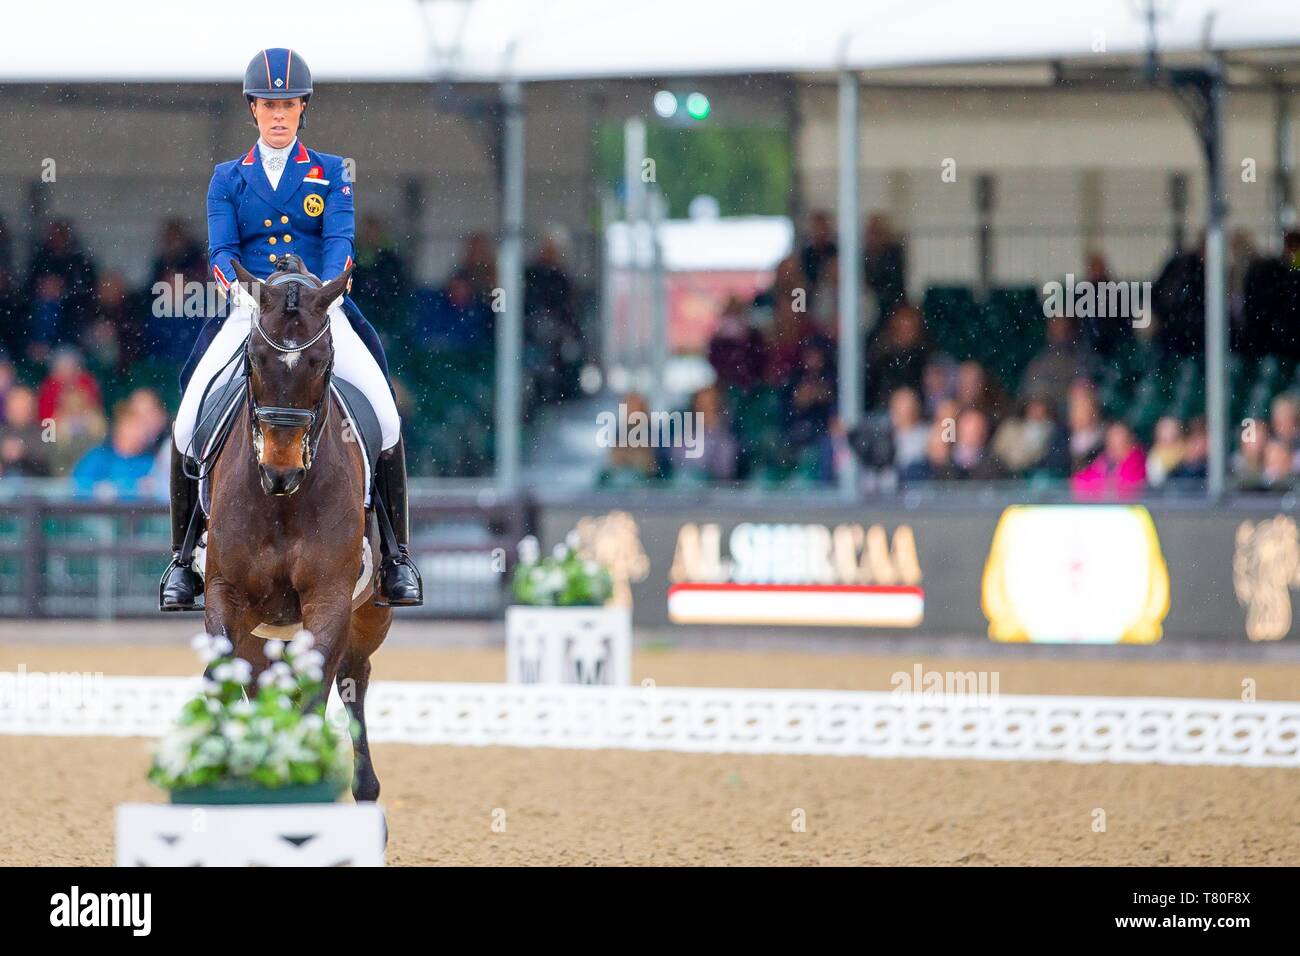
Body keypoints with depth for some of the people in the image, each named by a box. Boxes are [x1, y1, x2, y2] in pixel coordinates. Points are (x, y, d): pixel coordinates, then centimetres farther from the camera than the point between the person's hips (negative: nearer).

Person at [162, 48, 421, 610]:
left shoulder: (331, 174, 12)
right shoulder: (228, 179, 13)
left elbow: (340, 239, -2)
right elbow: (220, 249, 1)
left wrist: (330, 287, -23)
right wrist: (238, 287, -22)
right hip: (248, 311, 1)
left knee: (384, 414, -19)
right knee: (188, 421, -17)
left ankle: (397, 555, -8)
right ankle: (182, 555, -3)